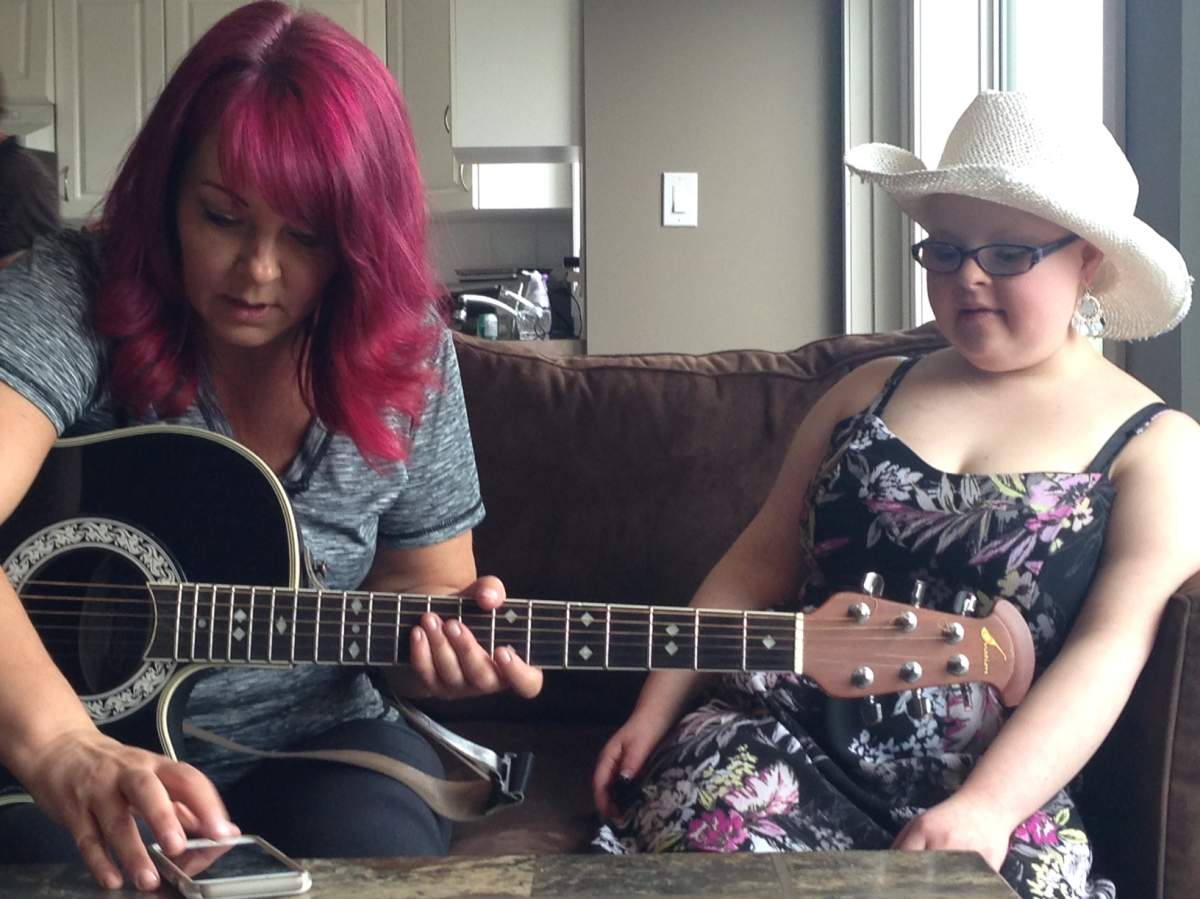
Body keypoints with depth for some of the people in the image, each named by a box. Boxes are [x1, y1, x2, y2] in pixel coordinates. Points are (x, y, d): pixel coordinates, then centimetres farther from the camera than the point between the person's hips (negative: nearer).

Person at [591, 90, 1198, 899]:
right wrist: (653, 713, 8)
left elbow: (1110, 650, -8)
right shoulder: (870, 390, 17)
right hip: (784, 733, 3)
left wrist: (985, 809, -22)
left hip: (991, 793, -2)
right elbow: (760, 564, 17)